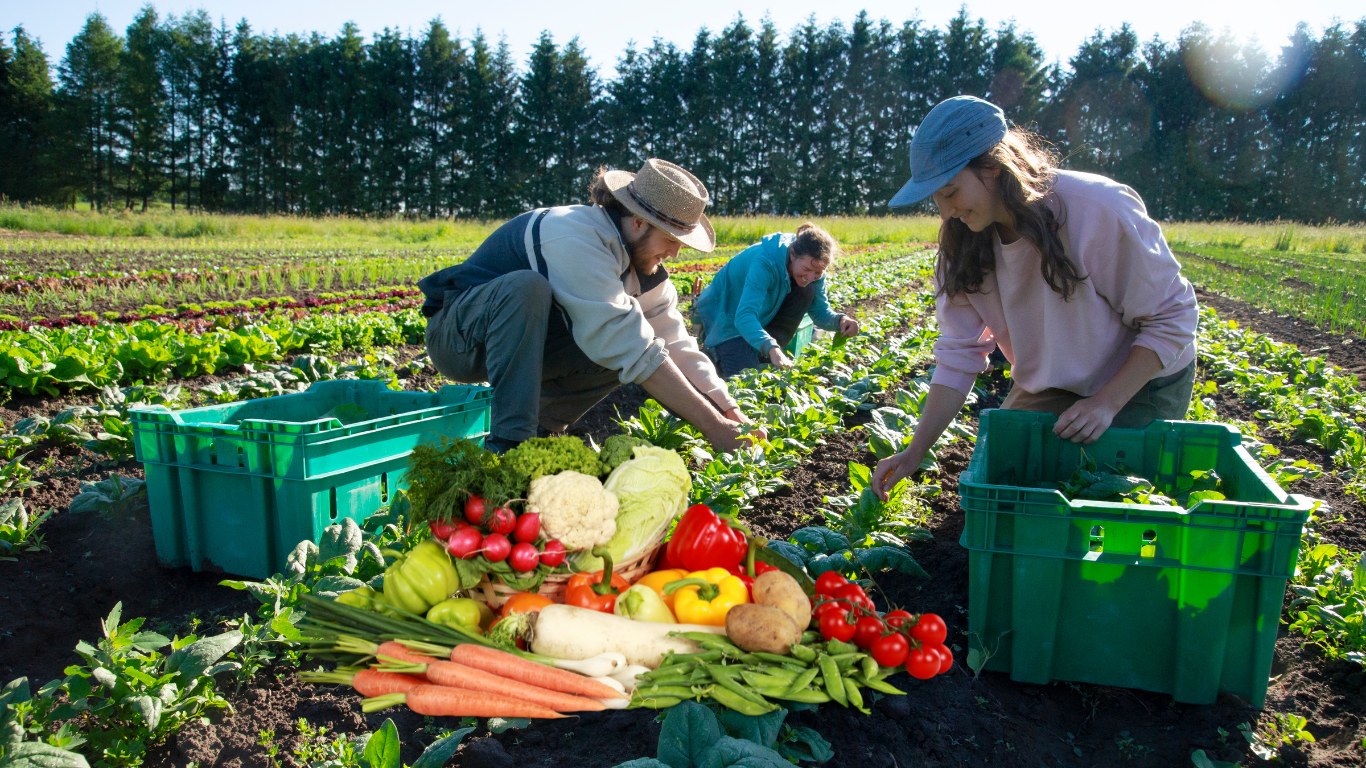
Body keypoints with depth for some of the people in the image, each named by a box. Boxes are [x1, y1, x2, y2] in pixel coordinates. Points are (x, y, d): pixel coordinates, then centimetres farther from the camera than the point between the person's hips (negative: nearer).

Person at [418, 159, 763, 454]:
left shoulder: (641, 257, -3)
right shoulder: (578, 239, -31)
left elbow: (677, 344, -5)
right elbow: (632, 351, -36)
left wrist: (732, 414, -15)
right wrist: (713, 427, -34)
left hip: (519, 340, 8)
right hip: (456, 335, -8)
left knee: (631, 341, -9)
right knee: (527, 287, -38)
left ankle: (541, 427, -6)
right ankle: (510, 443, -33)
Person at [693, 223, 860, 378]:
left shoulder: (812, 265, -16)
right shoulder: (765, 263, -38)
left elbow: (820, 311, -7)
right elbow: (744, 316, -47)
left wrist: (839, 320, -31)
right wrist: (771, 349, -62)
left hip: (763, 313, 7)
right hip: (726, 315, -7)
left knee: (806, 290, -19)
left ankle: (764, 356, -10)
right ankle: (713, 345, 8)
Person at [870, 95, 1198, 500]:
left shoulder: (1100, 210, -30)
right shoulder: (965, 242, -13)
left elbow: (1171, 318, -19)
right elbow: (958, 355, -12)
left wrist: (1107, 403, -28)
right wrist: (915, 453, -18)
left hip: (1140, 383, -4)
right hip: (1048, 389, 5)